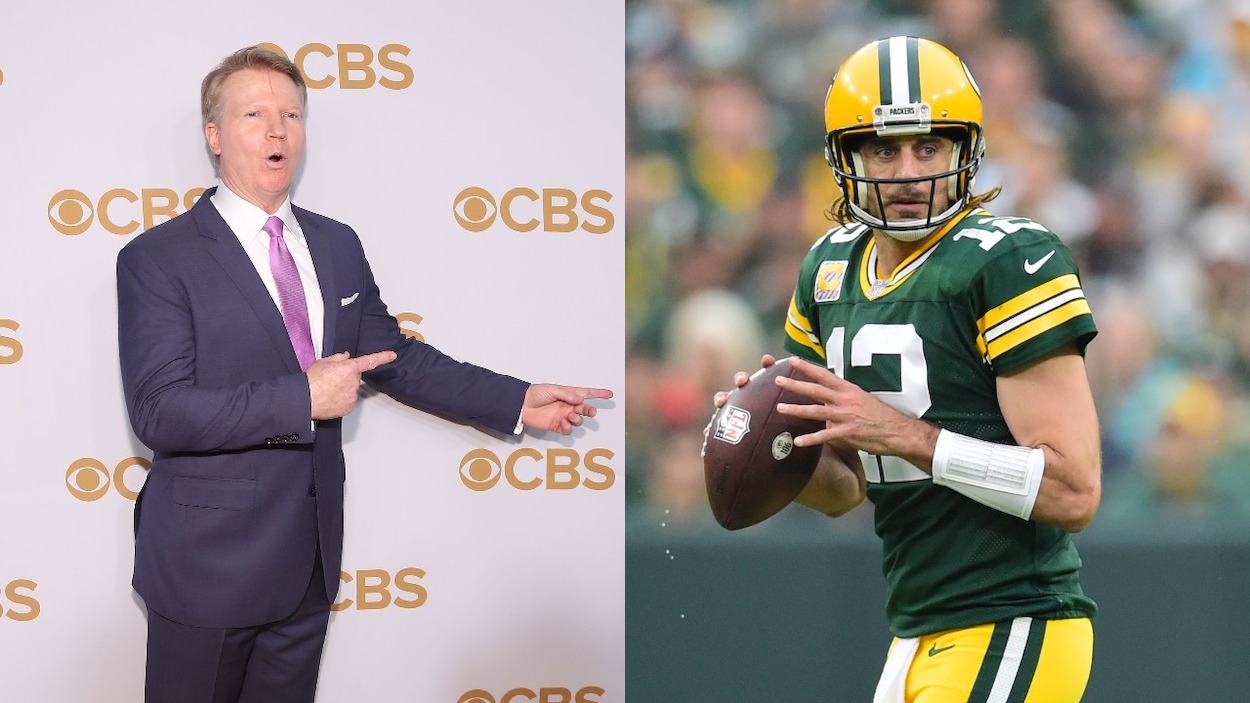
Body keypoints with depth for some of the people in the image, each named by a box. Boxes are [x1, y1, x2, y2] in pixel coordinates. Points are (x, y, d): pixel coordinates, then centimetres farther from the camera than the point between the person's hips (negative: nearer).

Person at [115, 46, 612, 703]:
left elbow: (394, 357, 18)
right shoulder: (157, 260, -10)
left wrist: (518, 402, 10)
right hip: (211, 567, -6)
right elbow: (159, 411, -20)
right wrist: (302, 398, -23)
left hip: (310, 563, 6)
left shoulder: (337, 246, 12)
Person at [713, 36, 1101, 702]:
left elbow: (1074, 491, -18)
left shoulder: (1009, 263, -12)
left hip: (1011, 637, -8)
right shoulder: (830, 270, 12)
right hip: (916, 640, 8)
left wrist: (902, 433, -22)